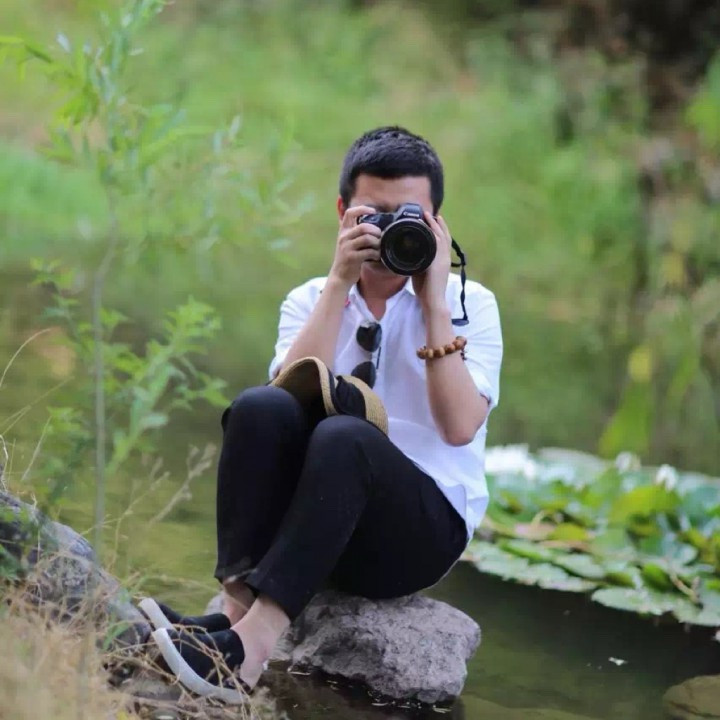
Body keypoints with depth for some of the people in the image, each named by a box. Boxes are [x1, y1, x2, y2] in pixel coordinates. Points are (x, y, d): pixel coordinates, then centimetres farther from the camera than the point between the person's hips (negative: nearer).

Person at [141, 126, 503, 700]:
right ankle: (239, 607, -38)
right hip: (316, 514, 2)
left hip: (423, 530, -2)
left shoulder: (469, 303, 5)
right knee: (261, 408, -27)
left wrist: (433, 303, -13)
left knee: (343, 437, -35)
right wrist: (341, 284, -12)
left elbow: (459, 427, -12)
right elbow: (290, 394, -10)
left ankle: (251, 644, -46)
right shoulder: (311, 300, 11)